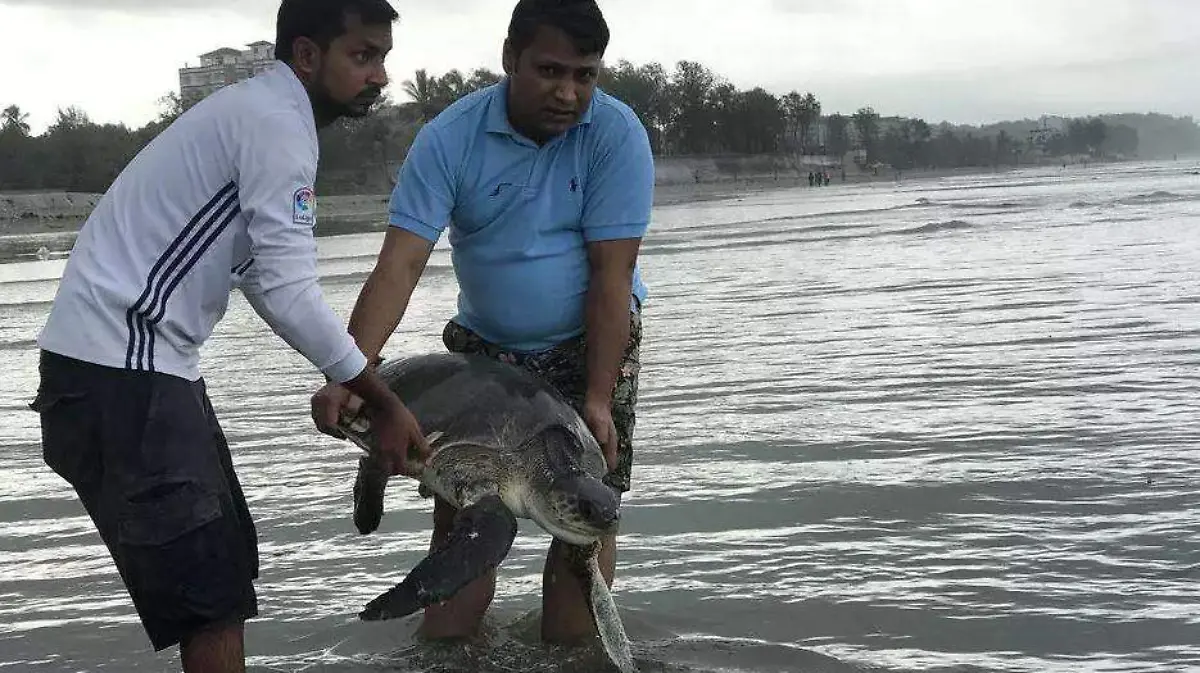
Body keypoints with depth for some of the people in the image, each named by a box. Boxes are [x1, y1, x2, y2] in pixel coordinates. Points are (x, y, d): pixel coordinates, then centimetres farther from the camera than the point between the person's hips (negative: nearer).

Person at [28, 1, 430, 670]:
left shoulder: (257, 112, 17)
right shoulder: (276, 120, -14)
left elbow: (265, 282, 17)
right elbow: (289, 294, -19)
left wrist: (348, 384, 13)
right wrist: (384, 402, -11)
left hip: (149, 360, 10)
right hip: (118, 364, -10)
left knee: (229, 558, 15)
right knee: (208, 584, -10)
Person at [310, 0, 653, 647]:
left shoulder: (616, 135, -18)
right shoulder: (450, 137, -16)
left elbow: (611, 274, -19)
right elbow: (400, 263, -23)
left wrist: (597, 398, -25)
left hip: (591, 342, -1)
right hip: (484, 345, 1)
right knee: (458, 504, -2)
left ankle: (569, 644, 14)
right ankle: (445, 639, 18)